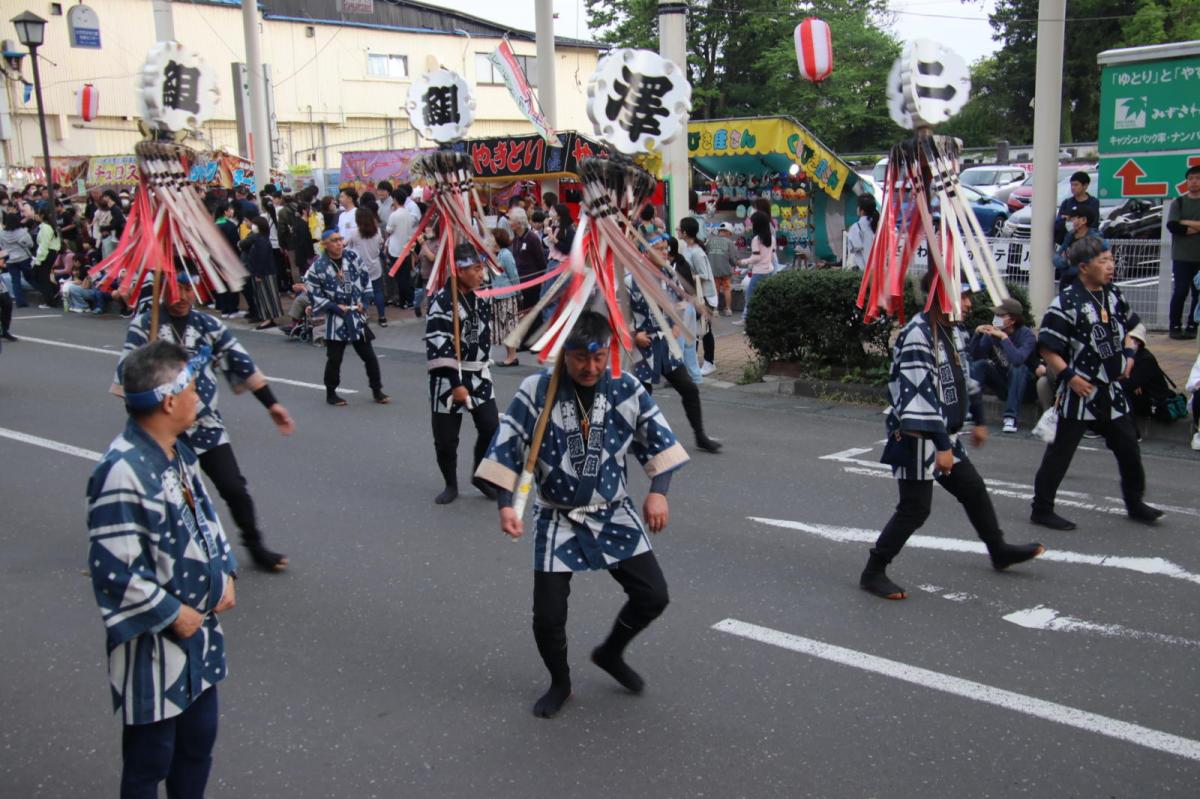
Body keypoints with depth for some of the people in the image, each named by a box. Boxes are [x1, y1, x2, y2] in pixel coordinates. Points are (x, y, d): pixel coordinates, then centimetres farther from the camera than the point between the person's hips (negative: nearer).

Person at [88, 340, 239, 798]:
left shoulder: (177, 450, 2)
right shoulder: (122, 472, -26)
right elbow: (113, 570, -26)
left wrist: (225, 573, 4)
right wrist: (173, 614, -16)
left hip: (200, 631, 8)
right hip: (156, 646, -8)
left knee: (199, 742, 22)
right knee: (150, 760, 11)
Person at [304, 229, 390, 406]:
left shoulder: (352, 257, -1)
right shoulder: (318, 267, -13)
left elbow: (365, 278, 10)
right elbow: (313, 294, -8)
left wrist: (365, 300, 3)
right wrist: (334, 307, -11)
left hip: (357, 315, 4)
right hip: (336, 318, -3)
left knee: (369, 355, 7)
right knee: (334, 359, 4)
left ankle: (377, 390, 19)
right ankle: (331, 393, 21)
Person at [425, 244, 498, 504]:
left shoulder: (481, 297, 6)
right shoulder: (442, 301, -18)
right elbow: (438, 346, -22)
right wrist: (455, 384, -24)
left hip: (478, 375, 6)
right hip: (449, 377, -6)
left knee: (491, 428, -3)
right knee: (445, 438, 3)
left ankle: (482, 476, 20)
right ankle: (451, 485, 24)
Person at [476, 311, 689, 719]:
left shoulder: (626, 388, -9)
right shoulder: (536, 390, -16)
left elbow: (659, 439, 1)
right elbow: (505, 448, -10)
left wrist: (658, 491, -10)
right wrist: (505, 505, -16)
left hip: (614, 514, 2)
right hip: (557, 520, -2)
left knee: (653, 596, -1)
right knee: (548, 616, -2)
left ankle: (610, 653, 29)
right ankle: (560, 683, 29)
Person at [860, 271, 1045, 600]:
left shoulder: (953, 331, 7)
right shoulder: (918, 335, -23)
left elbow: (964, 378, 21)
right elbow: (920, 394, -27)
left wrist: (979, 420, 28)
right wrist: (941, 446, -28)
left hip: (943, 434, 9)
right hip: (918, 437, -9)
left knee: (974, 490, 21)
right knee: (915, 508, -5)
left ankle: (999, 551, 42)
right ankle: (873, 572, 6)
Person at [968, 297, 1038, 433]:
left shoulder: (1026, 334, -20)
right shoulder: (992, 332, -7)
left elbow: (1018, 359, -39)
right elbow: (974, 356, -10)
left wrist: (1004, 337, -36)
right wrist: (977, 334, -21)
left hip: (1024, 385, -4)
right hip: (1001, 384, 4)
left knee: (1019, 368, -33)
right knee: (979, 365, -17)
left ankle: (1011, 417, -32)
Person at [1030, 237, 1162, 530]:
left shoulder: (1113, 295, 7)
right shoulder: (1067, 302, -17)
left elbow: (1132, 325, 25)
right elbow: (1046, 346, -16)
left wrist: (1129, 353, 10)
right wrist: (1069, 375, -20)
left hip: (1111, 390, 8)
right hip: (1080, 390, -8)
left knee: (1128, 447, 16)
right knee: (1060, 452, -2)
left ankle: (1135, 504, 34)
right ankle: (1042, 510, 8)